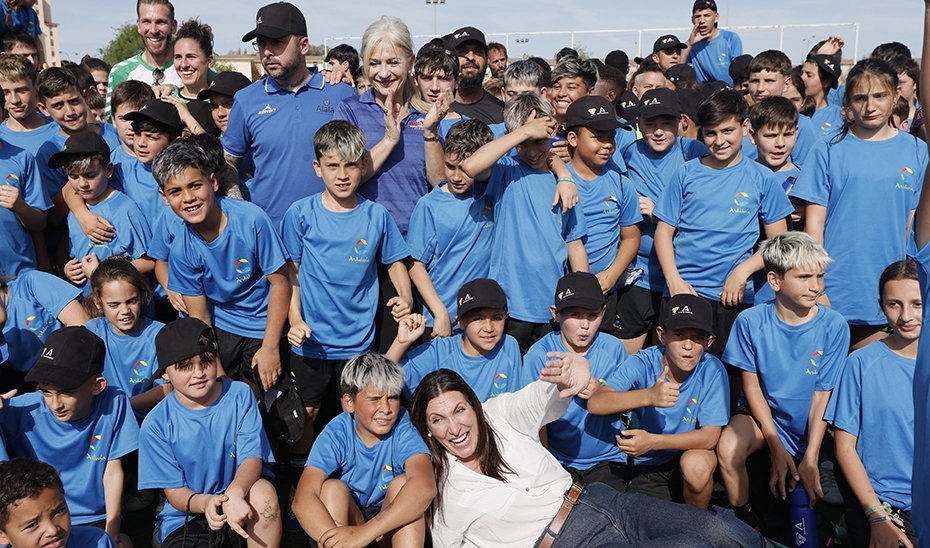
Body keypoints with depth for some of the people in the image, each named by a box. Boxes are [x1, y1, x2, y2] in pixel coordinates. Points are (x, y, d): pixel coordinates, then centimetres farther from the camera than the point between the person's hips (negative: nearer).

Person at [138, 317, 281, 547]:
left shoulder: (240, 395, -8)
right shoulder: (156, 425, -10)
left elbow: (252, 457, -14)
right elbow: (174, 490, -6)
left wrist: (235, 492, -36)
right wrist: (204, 502, -30)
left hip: (239, 497, 0)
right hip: (186, 513, 0)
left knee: (264, 491, -32)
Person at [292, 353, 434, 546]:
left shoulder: (403, 427, -17)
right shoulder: (336, 434, -17)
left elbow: (425, 486, -36)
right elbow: (303, 500, -30)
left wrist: (365, 532, -45)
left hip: (390, 526, 0)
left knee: (402, 483, -26)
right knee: (332, 488, -26)